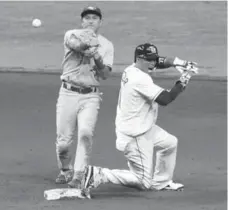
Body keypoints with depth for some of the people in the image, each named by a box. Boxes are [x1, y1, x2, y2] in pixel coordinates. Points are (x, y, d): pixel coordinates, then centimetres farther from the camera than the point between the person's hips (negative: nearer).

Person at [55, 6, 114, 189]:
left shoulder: (106, 45, 7)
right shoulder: (72, 35, 3)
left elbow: (105, 75, -2)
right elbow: (77, 44, -22)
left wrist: (98, 59, -20)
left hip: (91, 96, 0)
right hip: (68, 93, 0)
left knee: (86, 133, -19)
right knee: (64, 139, 0)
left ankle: (79, 176, -15)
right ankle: (66, 171, 26)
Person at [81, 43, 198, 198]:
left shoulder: (131, 70, 2)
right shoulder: (140, 79, -26)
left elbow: (160, 62, 11)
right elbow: (165, 99, -27)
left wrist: (182, 63, -3)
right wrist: (182, 83, -14)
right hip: (135, 137, -10)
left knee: (170, 143, 27)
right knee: (144, 182, -3)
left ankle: (161, 182, 35)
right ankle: (99, 175, -10)